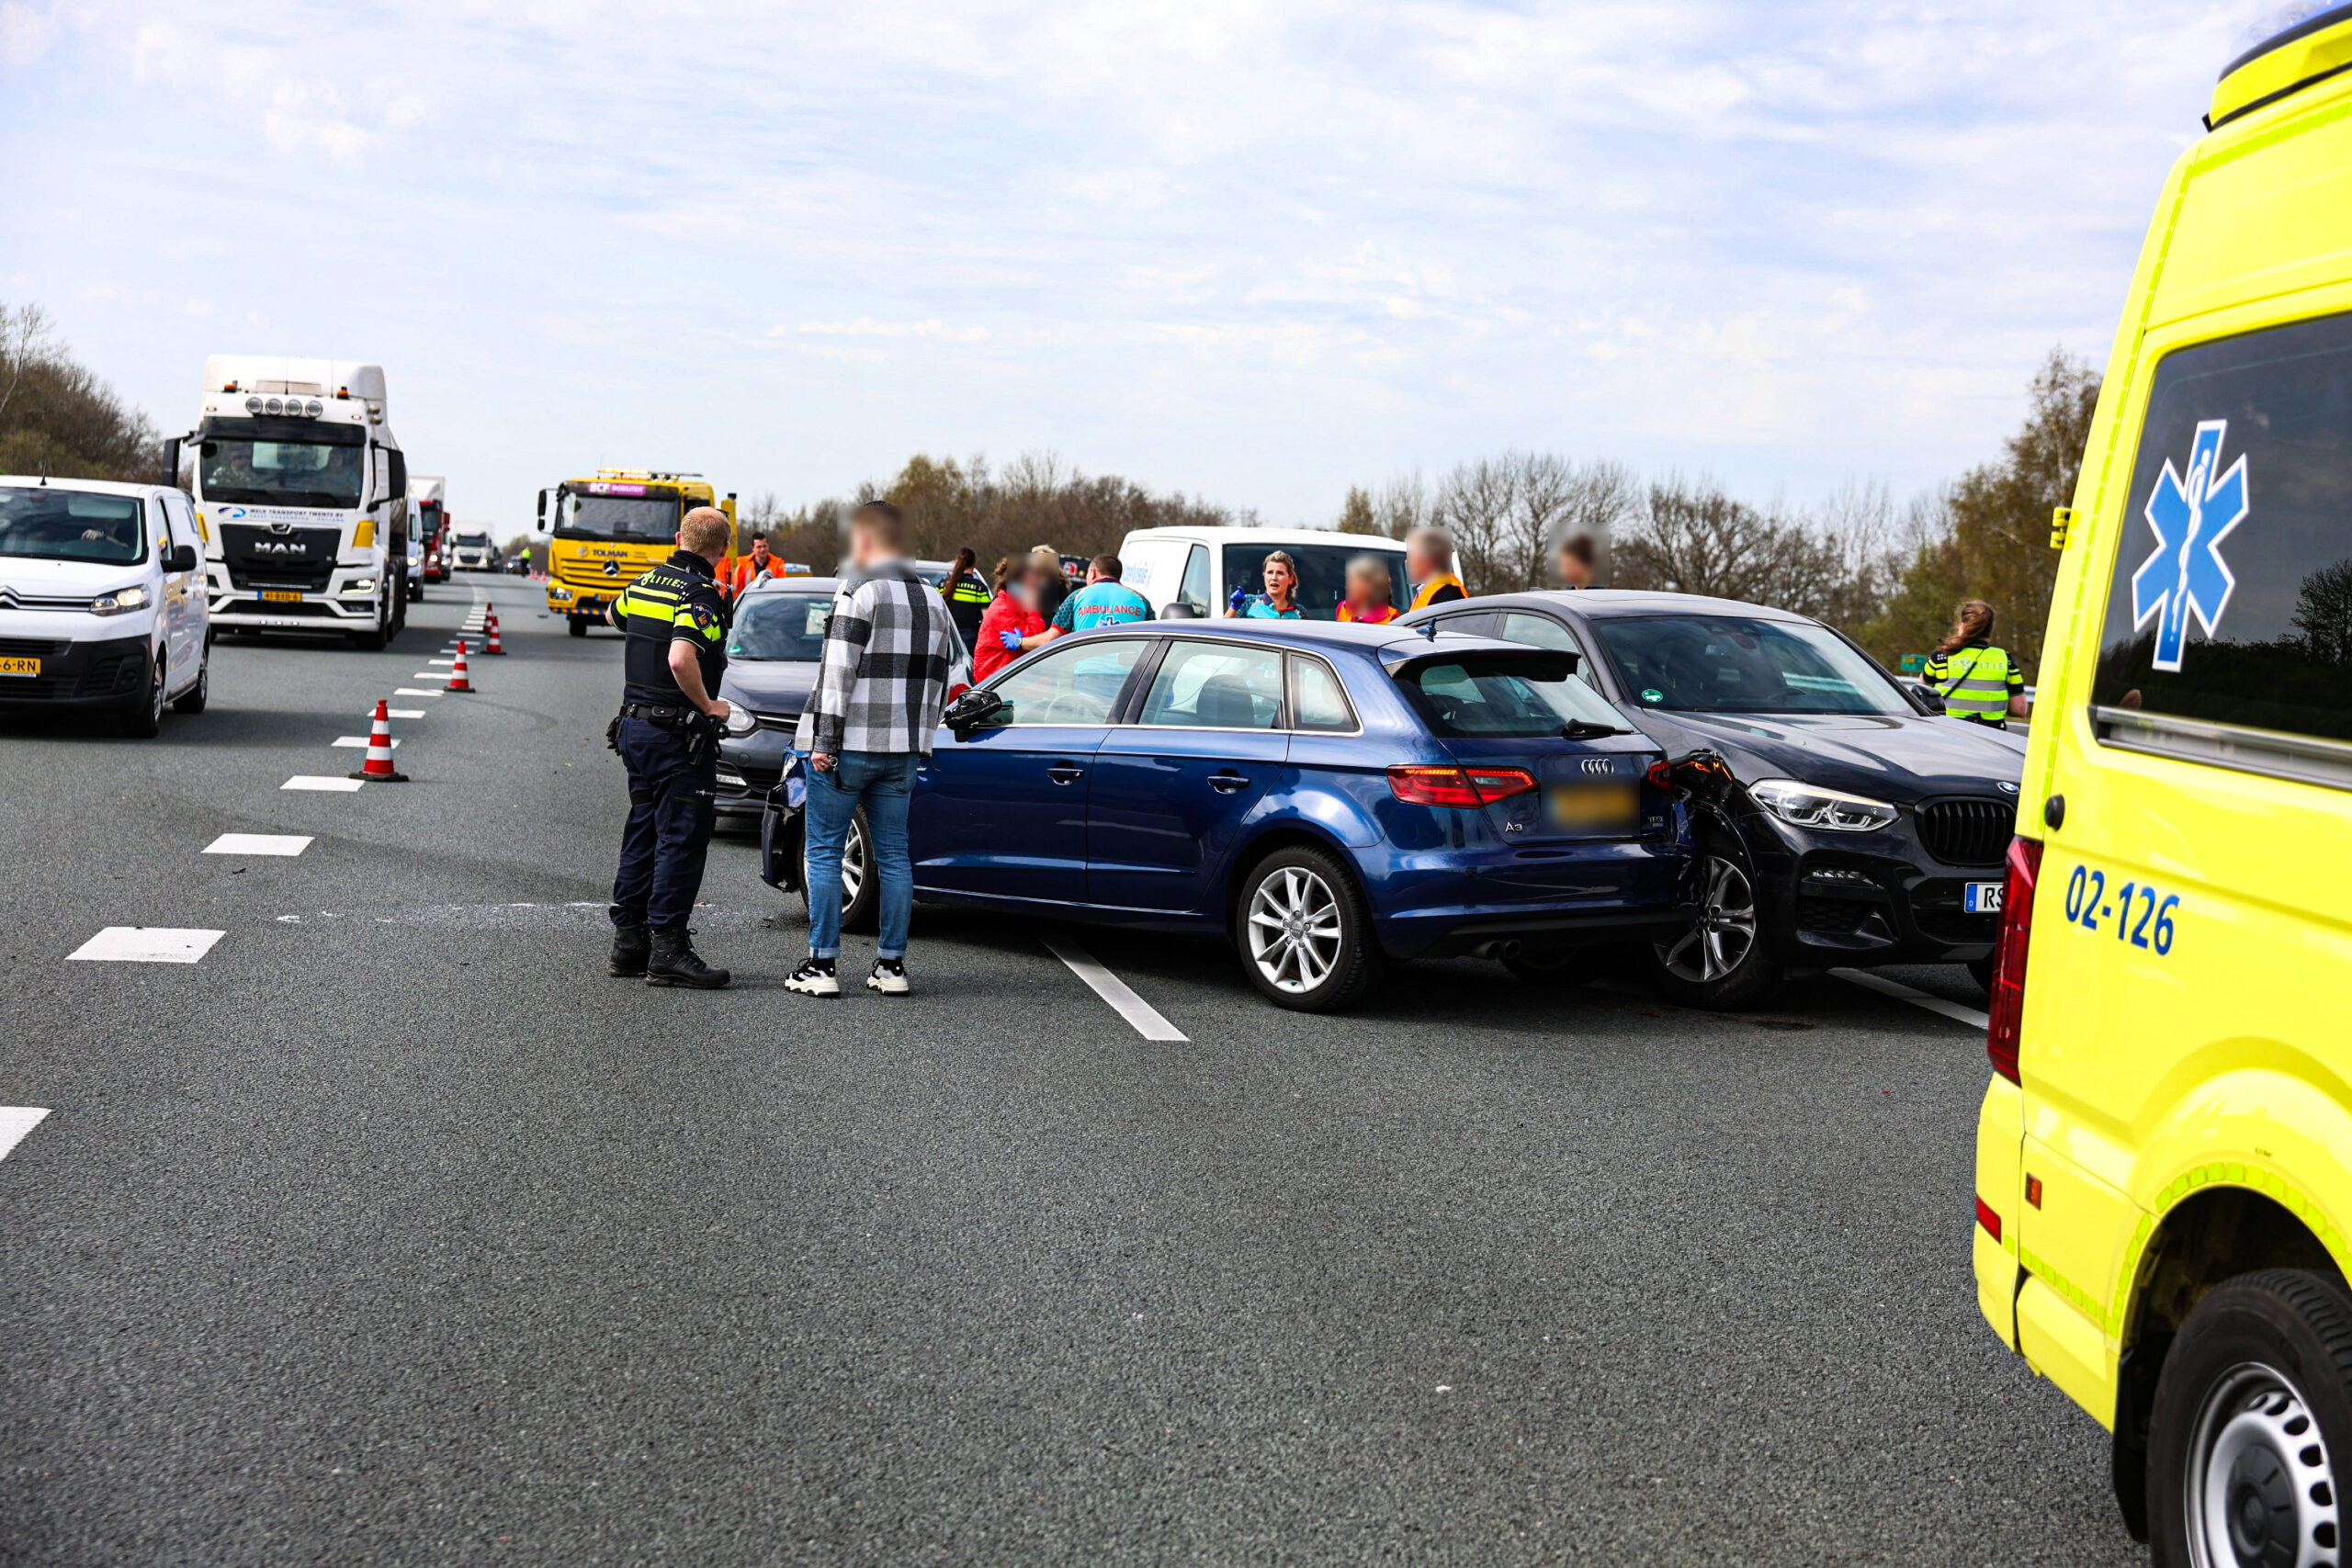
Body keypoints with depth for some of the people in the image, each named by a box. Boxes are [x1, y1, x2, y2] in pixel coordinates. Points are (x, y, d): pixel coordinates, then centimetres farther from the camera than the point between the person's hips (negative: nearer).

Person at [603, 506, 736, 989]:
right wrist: (709, 706, -18)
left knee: (643, 832, 15)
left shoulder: (646, 584, 9)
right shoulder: (700, 596, -17)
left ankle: (628, 937, 19)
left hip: (634, 726, 9)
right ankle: (667, 948, -5)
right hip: (678, 733, -9)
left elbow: (614, 615, 32)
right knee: (682, 840, -4)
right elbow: (681, 659, -31)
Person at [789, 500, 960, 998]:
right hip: (901, 751, 6)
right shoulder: (933, 600, 12)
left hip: (848, 747, -6)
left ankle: (821, 964, 1)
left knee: (825, 852, 1)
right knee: (893, 854, 10)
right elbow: (940, 677, 14)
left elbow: (839, 672, -15)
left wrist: (824, 741, -13)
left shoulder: (861, 593, -10)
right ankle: (892, 964, 11)